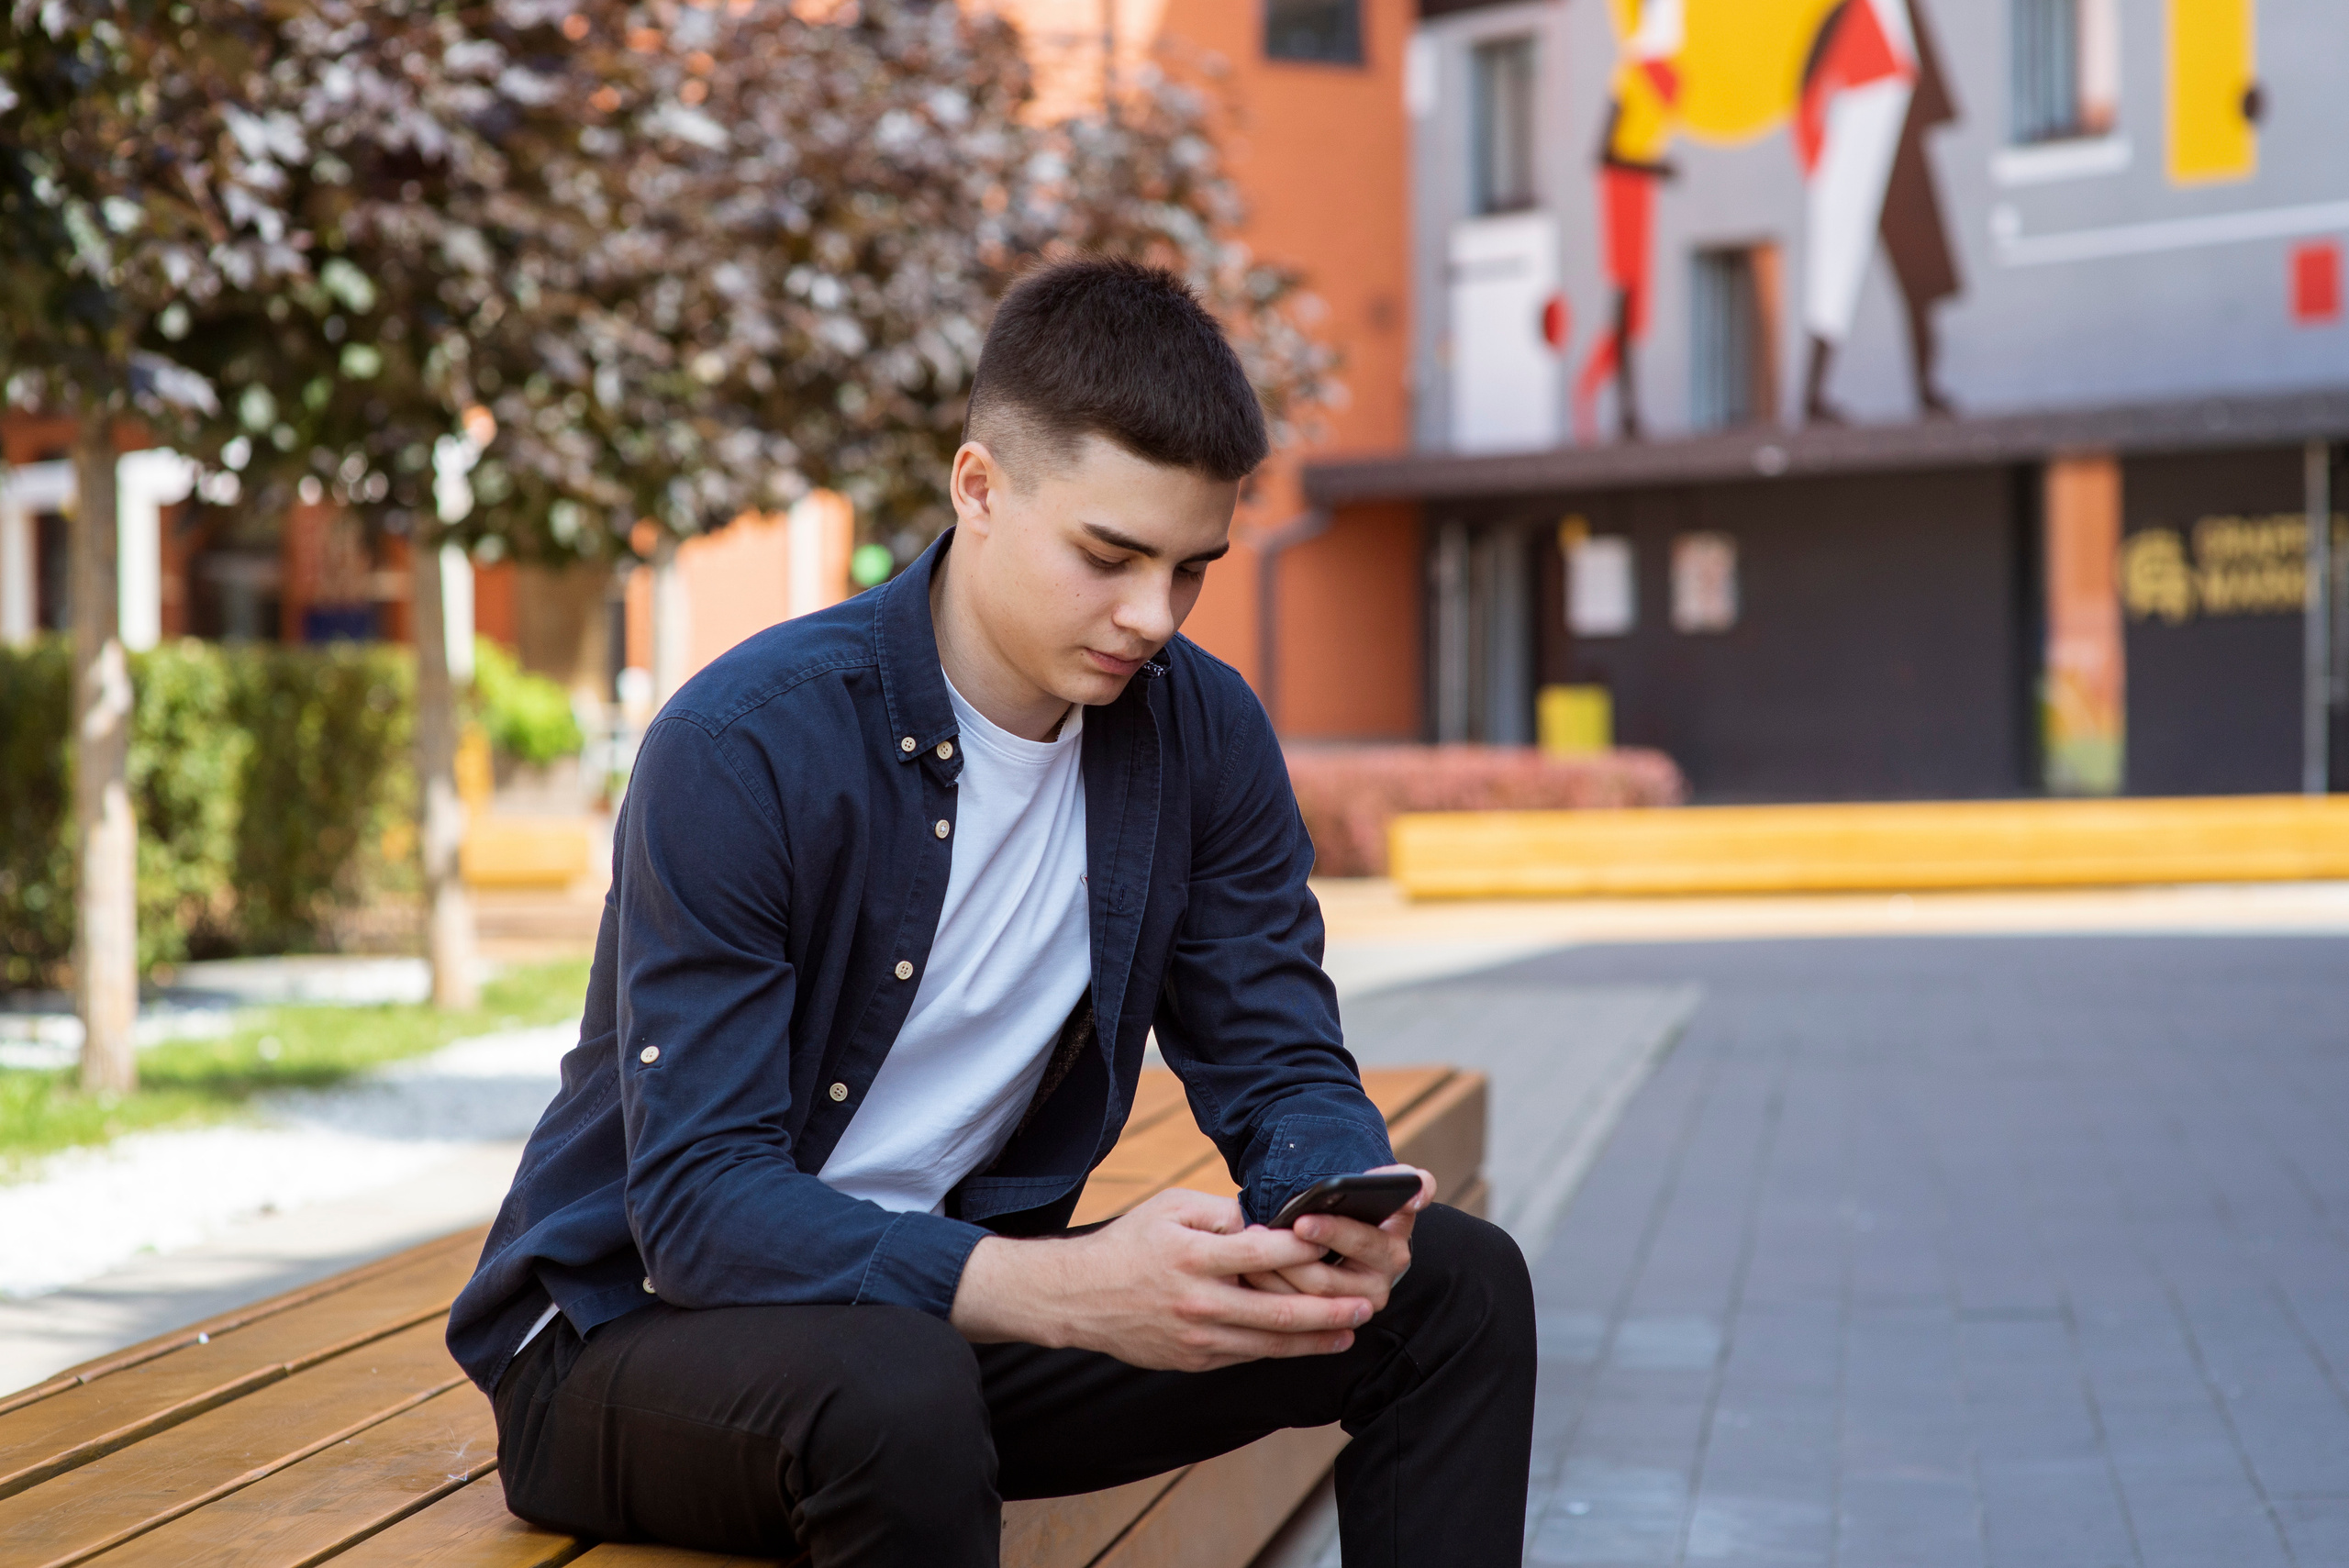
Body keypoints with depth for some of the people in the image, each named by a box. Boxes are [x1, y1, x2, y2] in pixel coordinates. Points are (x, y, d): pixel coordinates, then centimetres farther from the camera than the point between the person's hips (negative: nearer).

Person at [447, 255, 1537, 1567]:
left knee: (1455, 1285, -7)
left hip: (950, 1298, 6)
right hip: (632, 1333, -6)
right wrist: (1067, 1290, -41)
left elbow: (1281, 1067, 1)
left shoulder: (1200, 732, -4)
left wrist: (1340, 1204, -25)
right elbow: (699, 1204, -28)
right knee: (892, 1392, -41)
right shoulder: (744, 746, -23)